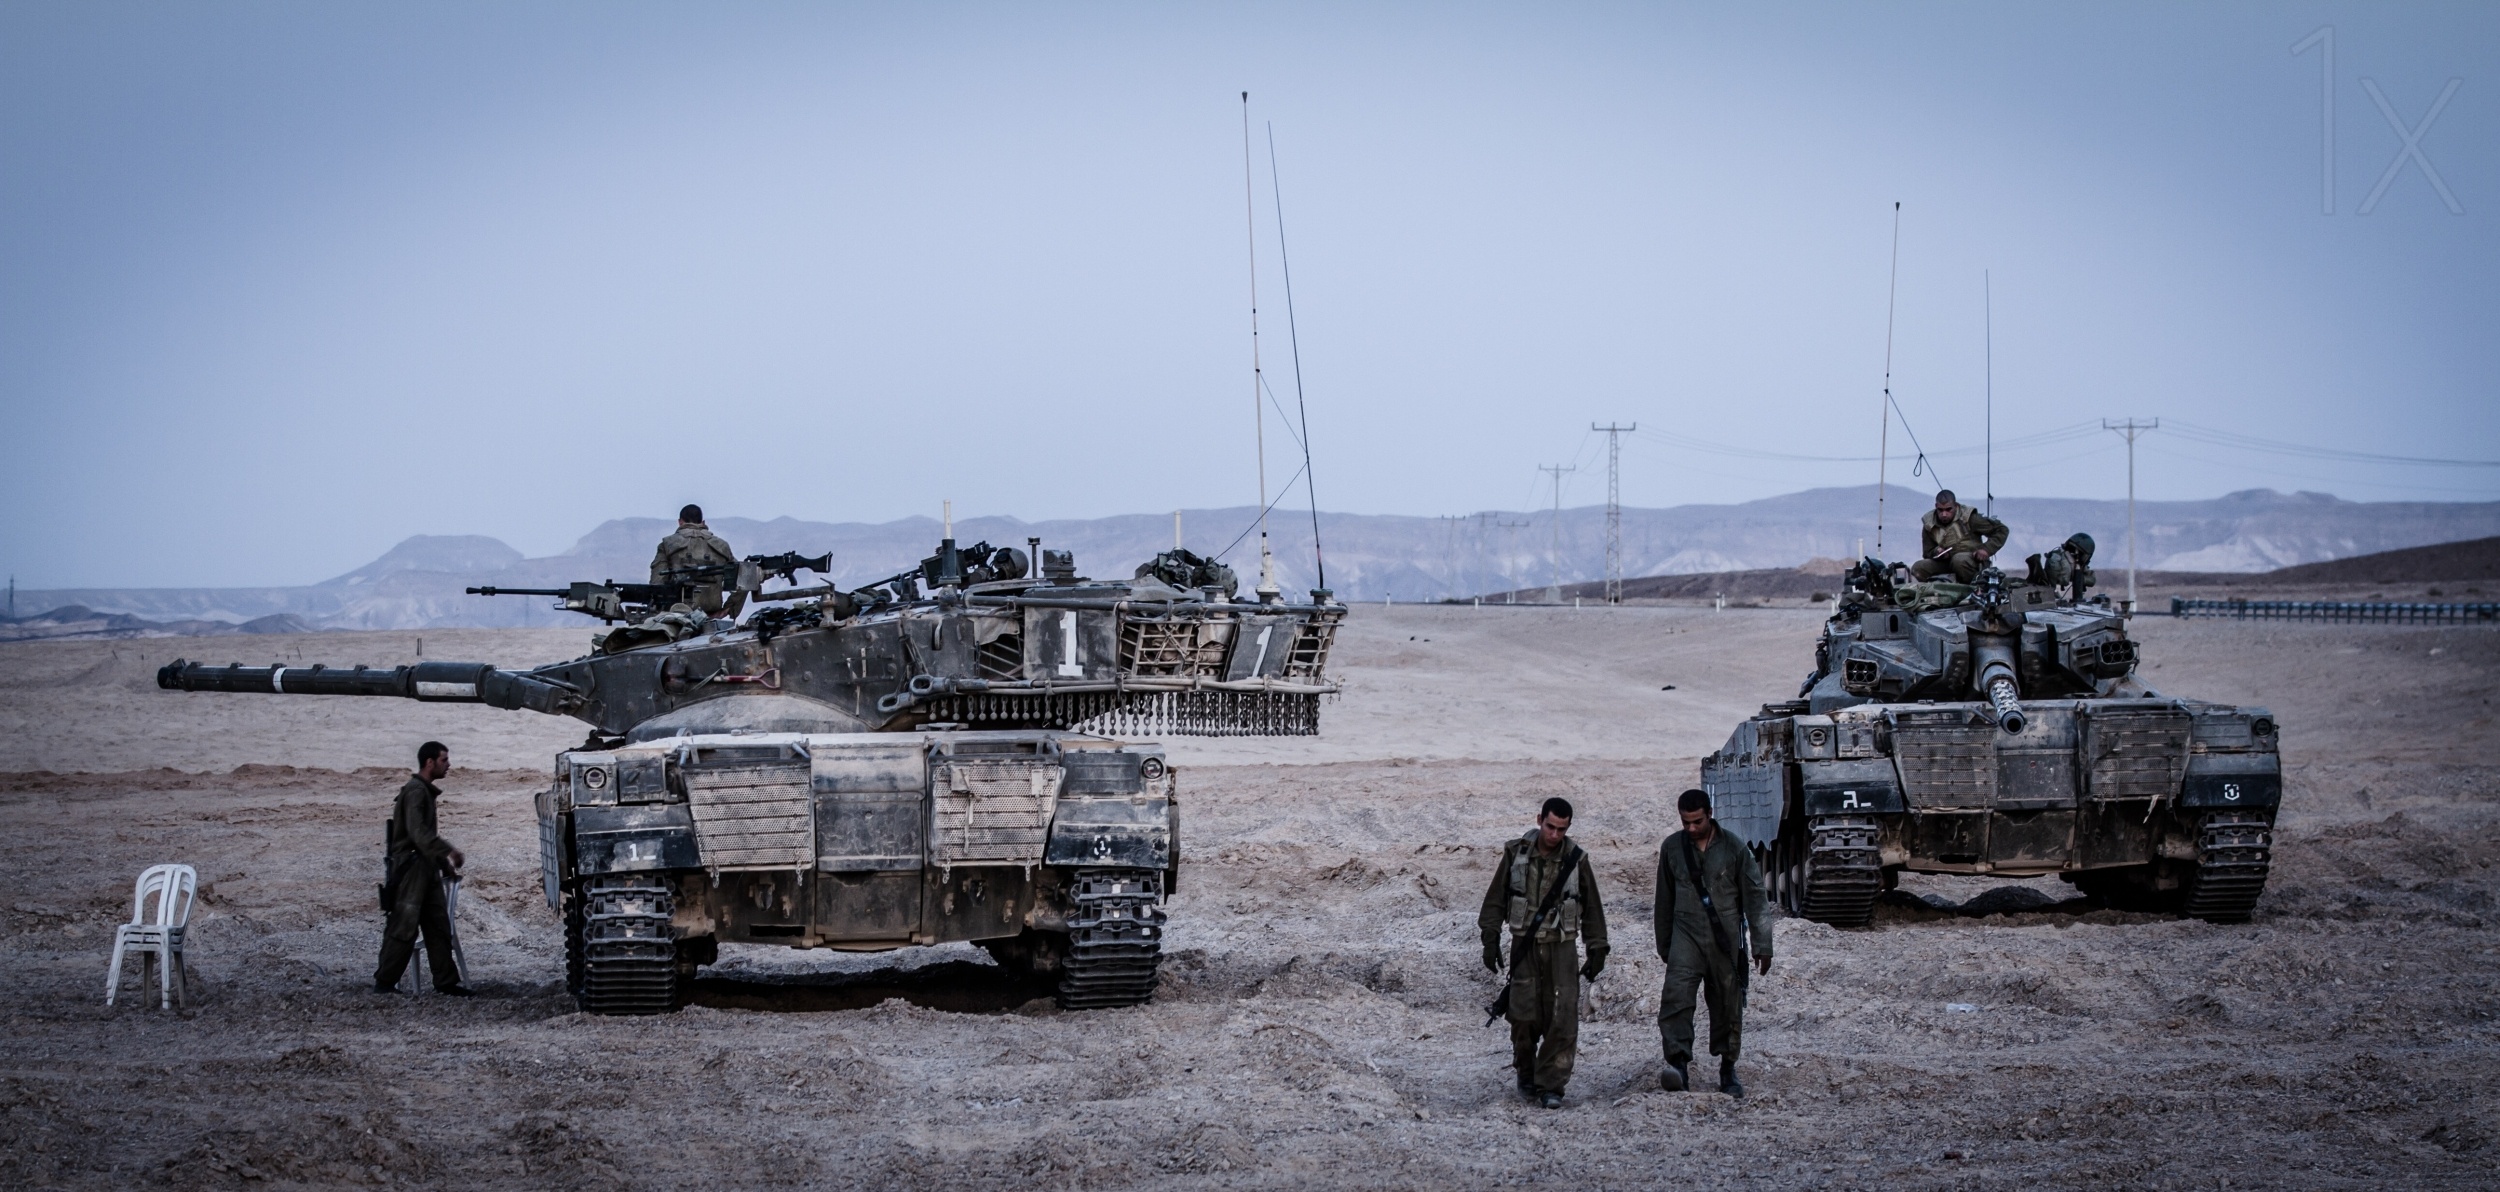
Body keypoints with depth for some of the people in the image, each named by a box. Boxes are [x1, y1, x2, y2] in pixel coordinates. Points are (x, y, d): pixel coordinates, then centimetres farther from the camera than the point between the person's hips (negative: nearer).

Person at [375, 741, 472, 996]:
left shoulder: (425, 792, 19)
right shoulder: (415, 792, -13)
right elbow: (418, 832, -25)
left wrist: (446, 865, 23)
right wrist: (449, 852, -32)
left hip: (426, 868, 10)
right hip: (411, 866, -10)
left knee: (439, 927, 7)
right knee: (404, 927, -9)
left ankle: (446, 982, 8)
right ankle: (384, 982, -5)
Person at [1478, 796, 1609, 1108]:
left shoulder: (1576, 860, 2)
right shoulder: (1516, 853, 2)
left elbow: (1592, 909, 9)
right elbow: (1496, 898, 7)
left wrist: (1597, 951, 7)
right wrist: (1491, 939, 1)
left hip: (1562, 946, 0)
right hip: (1524, 946, 0)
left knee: (1563, 1018, -9)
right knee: (1524, 1015, -2)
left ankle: (1551, 1085, -6)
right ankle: (1526, 1074, 19)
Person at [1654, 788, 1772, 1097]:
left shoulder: (1734, 849, -2)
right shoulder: (1671, 848, 5)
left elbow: (1754, 898, 1)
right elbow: (1665, 901, 15)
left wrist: (1762, 945, -2)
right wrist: (1664, 945, 19)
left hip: (1726, 939, -1)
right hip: (1687, 935, 1)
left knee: (1728, 1006, 6)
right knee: (1676, 995, -20)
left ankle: (1728, 1070, 21)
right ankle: (1679, 1065, -28)